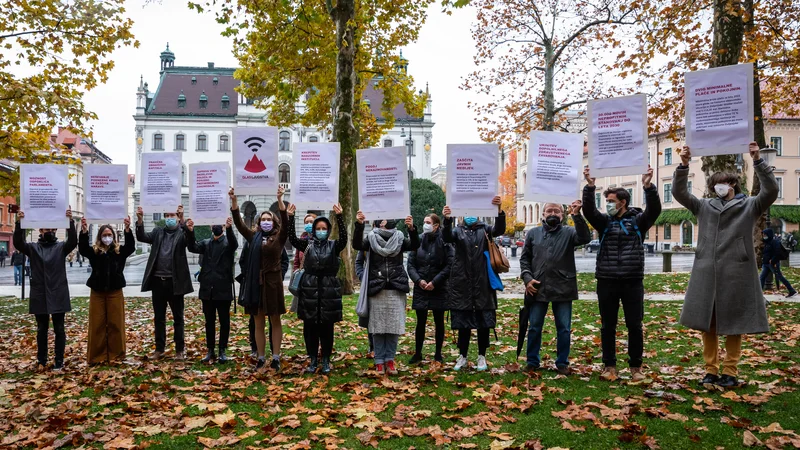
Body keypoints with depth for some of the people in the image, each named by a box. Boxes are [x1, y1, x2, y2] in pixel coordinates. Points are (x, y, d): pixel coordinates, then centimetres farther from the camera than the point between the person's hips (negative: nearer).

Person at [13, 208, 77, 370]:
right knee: (41, 329, 12)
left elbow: (73, 242, -18)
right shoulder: (33, 247, 5)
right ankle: (41, 360, 24)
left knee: (59, 329, 4)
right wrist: (19, 223, -27)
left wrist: (70, 221, -31)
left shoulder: (61, 247, 2)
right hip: (39, 295, 1)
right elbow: (18, 243, -13)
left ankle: (59, 361, 12)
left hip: (58, 295, -1)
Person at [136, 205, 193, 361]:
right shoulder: (158, 232, 10)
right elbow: (142, 237, -4)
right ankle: (159, 349, 22)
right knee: (159, 317, 11)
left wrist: (182, 220, -35)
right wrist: (140, 220, -20)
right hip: (158, 281, 4)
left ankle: (180, 350, 14)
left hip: (174, 281, -4)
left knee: (178, 317, 5)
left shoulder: (182, 233, -1)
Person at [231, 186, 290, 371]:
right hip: (255, 283, 3)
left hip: (273, 282, -3)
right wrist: (234, 201, -11)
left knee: (275, 321, 5)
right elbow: (239, 223, 1)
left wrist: (280, 200, -28)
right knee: (258, 322, 9)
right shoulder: (254, 237, 7)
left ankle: (276, 358, 11)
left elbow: (286, 222, -15)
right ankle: (261, 358, 17)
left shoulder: (279, 238, 0)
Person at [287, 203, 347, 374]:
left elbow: (343, 238, -15)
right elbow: (292, 238, -8)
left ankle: (326, 361, 17)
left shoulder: (334, 246, 3)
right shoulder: (307, 245, 6)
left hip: (329, 291, -1)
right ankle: (313, 360, 19)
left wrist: (339, 217, -26)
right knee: (310, 328, 6)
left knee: (327, 328, 5)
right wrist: (291, 217, -19)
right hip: (309, 290, 1)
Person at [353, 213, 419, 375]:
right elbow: (356, 245, -15)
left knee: (394, 326, 4)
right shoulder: (371, 238, 2)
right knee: (378, 326, 4)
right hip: (376, 289, -1)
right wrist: (359, 225, -30)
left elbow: (415, 246, -13)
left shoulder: (399, 238, 3)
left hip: (396, 289, 1)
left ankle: (390, 359, 17)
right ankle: (379, 360, 15)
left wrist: (412, 229, -31)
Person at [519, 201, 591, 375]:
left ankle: (562, 363, 20)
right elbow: (524, 258, 9)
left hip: (563, 289, -1)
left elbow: (585, 238, -17)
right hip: (537, 288, 1)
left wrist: (577, 216, -27)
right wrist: (527, 278, -4)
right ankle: (532, 362, 21)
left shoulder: (569, 232, 4)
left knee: (564, 328, 6)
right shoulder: (533, 233, 9)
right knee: (534, 327, 8)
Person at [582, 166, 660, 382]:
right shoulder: (604, 222, 7)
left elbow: (654, 210, -13)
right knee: (608, 326, 7)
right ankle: (609, 365, 17)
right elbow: (589, 210, -8)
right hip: (607, 282, 2)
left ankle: (636, 366, 18)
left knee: (635, 326, 4)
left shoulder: (638, 220, 4)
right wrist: (590, 186, -23)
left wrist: (648, 186, -28)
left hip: (633, 281, -1)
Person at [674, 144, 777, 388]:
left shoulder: (749, 206, 6)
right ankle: (711, 370, 18)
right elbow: (679, 193, 3)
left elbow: (771, 191, -10)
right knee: (707, 324, 7)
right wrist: (683, 165, -9)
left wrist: (758, 161, -17)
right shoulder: (704, 206, 12)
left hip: (736, 274, -2)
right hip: (706, 274, 2)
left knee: (733, 324, 6)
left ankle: (730, 371, 18)